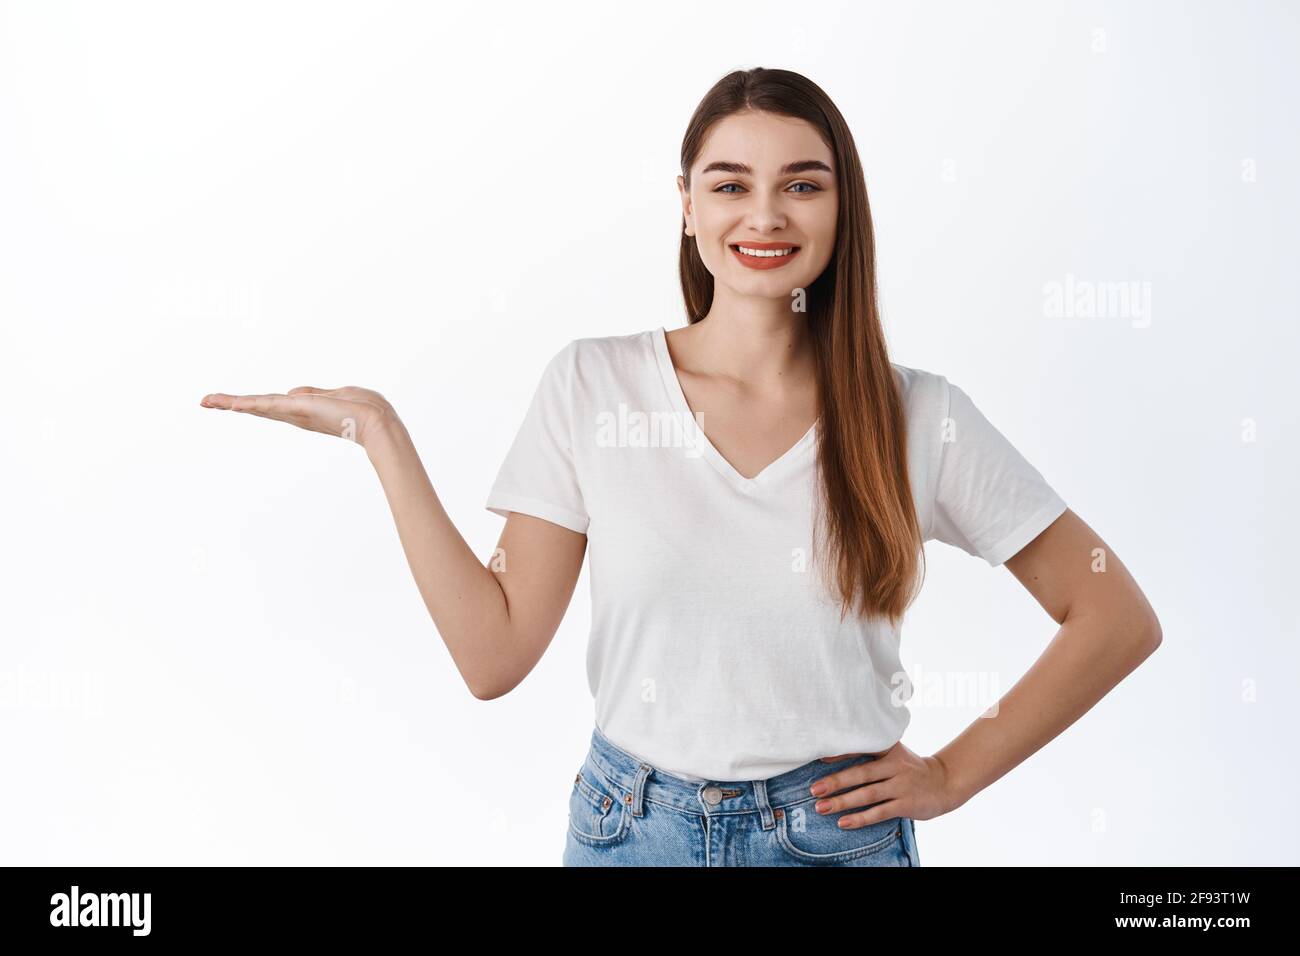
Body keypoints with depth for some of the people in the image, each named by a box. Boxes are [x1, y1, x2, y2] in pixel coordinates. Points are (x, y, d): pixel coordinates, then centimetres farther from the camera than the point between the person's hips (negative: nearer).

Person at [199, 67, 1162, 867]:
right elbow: (494, 653, -8)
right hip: (630, 830, 1)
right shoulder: (592, 385, -5)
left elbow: (1119, 620, 0)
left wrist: (954, 775, -4)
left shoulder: (919, 418, -7)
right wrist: (380, 431, -10)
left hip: (840, 837, 0)